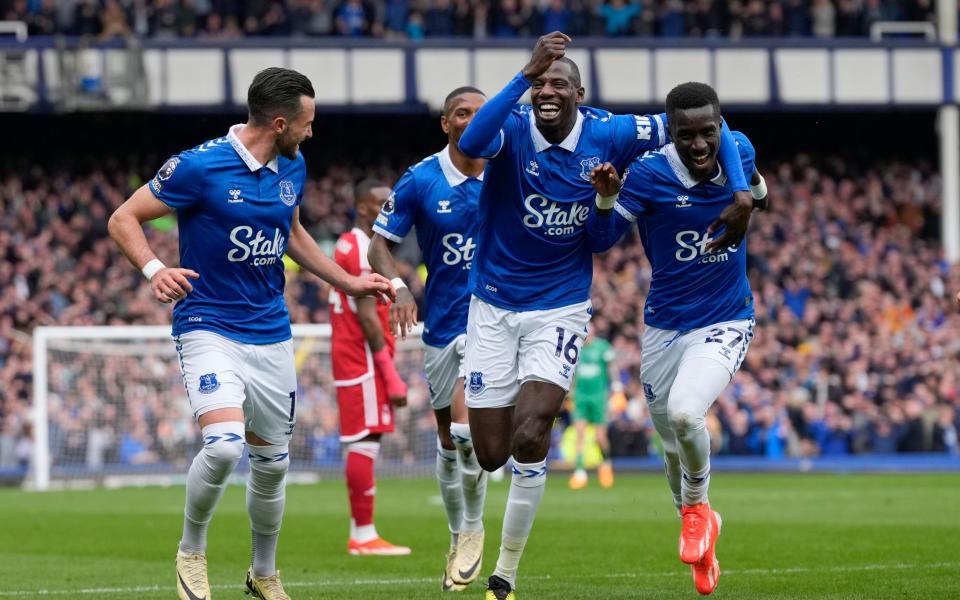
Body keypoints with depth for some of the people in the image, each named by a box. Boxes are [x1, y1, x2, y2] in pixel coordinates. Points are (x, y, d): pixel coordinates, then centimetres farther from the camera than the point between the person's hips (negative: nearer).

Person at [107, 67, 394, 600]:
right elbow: (123, 220, -9)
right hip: (209, 330, -6)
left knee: (272, 464, 11)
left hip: (271, 335, 6)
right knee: (224, 446, -26)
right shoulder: (199, 166, -14)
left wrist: (349, 282, 24)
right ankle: (191, 551, -1)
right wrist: (154, 269, -27)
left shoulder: (292, 168, 7)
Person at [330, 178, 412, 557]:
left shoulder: (348, 246, 19)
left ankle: (360, 534, 10)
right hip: (363, 360, -10)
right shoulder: (361, 250, -13)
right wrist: (391, 375, -18)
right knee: (364, 444, -9)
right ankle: (364, 536, -9)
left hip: (349, 358, 10)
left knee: (361, 446, 9)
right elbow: (367, 316, -18)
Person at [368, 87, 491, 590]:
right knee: (448, 439, 9)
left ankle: (474, 528, 0)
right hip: (442, 324, 2)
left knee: (464, 424, -20)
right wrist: (398, 286, -16)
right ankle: (458, 539, 27)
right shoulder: (420, 181, -4)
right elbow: (380, 245, 1)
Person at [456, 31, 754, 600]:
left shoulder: (607, 135, -8)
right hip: (494, 307, 0)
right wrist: (526, 73, -45)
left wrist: (741, 194, -10)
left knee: (529, 439, -18)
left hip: (560, 308, 0)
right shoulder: (512, 130, -13)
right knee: (490, 454, -1)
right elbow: (471, 143, -39)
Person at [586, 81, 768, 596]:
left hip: (724, 325, -1)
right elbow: (601, 241, -12)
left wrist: (757, 190, 2)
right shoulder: (648, 174, -17)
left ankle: (698, 506, 1)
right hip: (664, 329, 1)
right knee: (675, 450, 11)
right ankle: (698, 531, 38)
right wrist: (606, 199, -27)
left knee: (684, 414, -27)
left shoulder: (739, 152, -7)